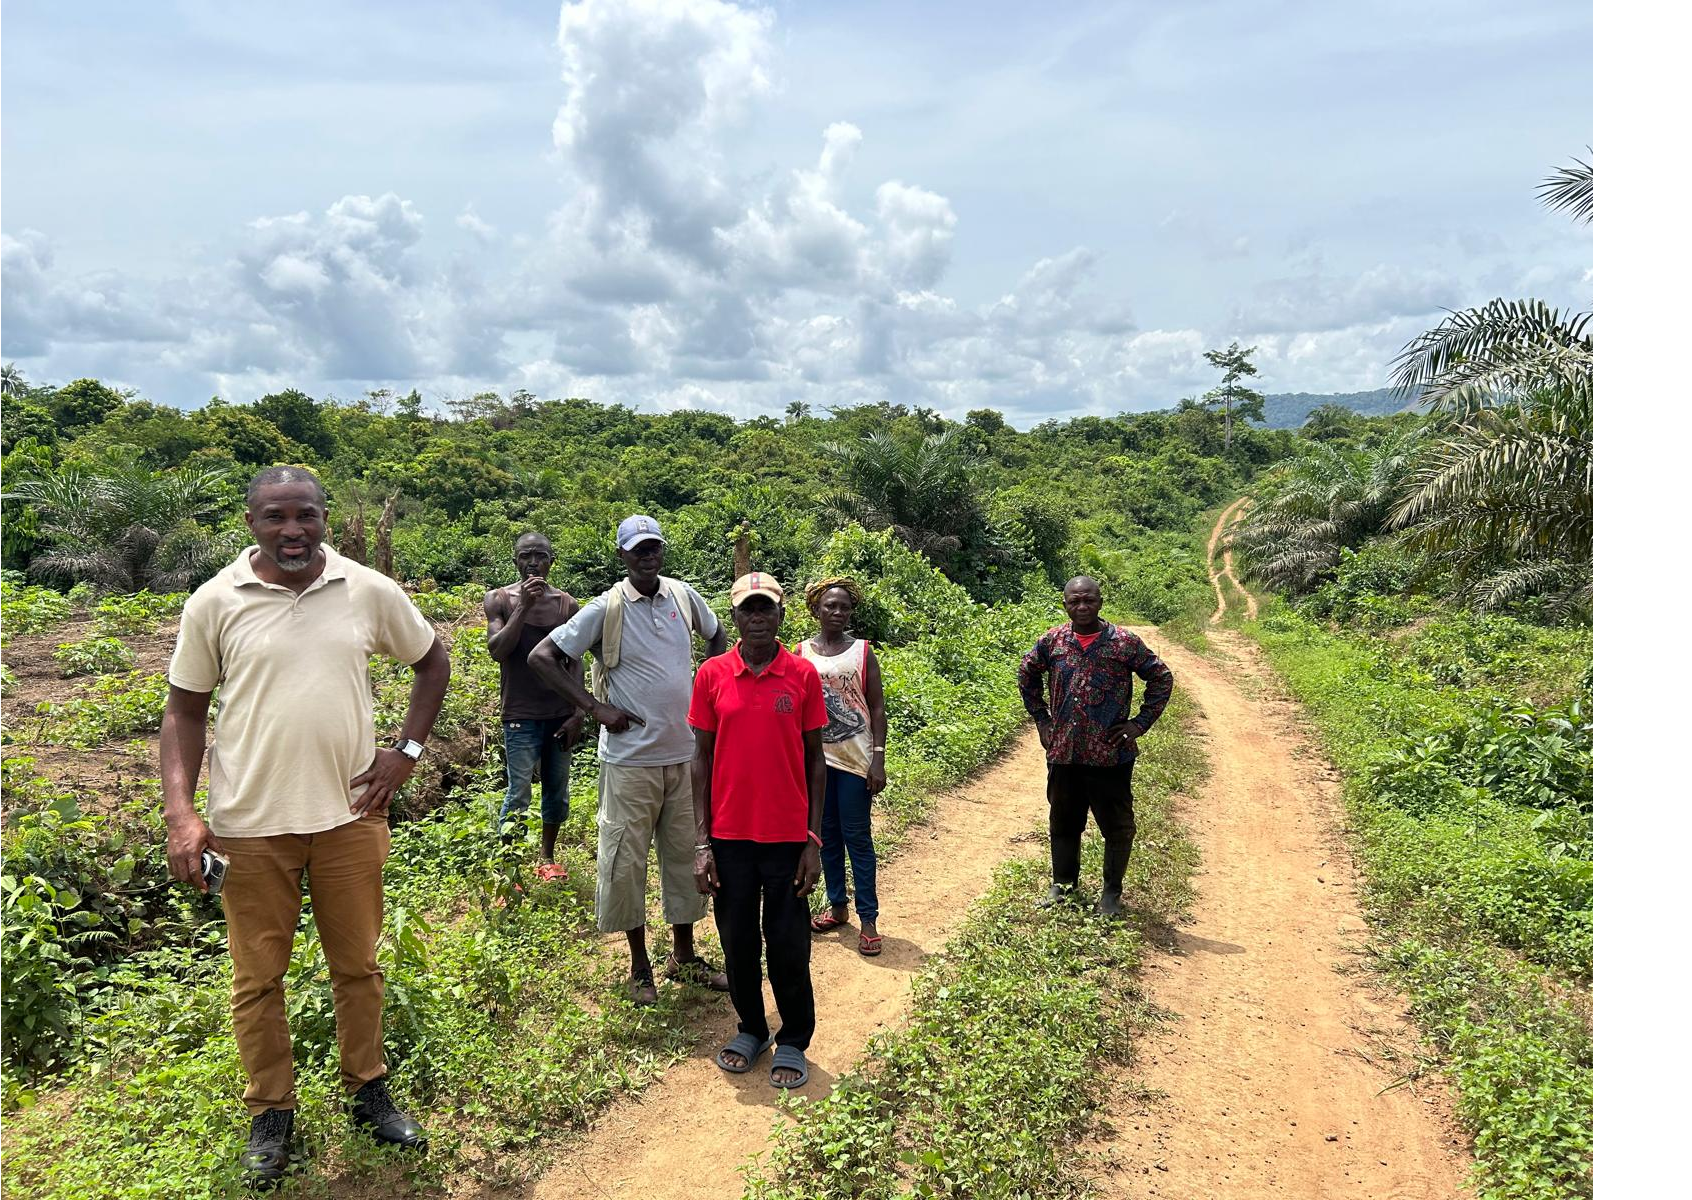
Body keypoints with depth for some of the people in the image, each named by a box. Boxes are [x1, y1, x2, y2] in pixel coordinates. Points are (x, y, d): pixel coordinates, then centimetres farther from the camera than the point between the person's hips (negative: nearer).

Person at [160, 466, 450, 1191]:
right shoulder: (214, 603, -4)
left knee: (357, 966, 14)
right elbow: (184, 710, 1)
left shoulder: (370, 592, -2)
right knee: (258, 978, 12)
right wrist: (180, 812, -9)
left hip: (350, 813, 1)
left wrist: (407, 750, 2)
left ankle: (368, 1091, 34)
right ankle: (271, 1112, 31)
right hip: (249, 825, -1)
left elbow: (431, 660, 11)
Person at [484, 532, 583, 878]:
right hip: (521, 715, -3)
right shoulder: (499, 599, -1)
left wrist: (577, 714, 2)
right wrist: (524, 606, -19)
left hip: (560, 714, 3)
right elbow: (497, 651, -13)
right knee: (518, 793, -6)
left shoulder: (567, 604, 5)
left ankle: (548, 858, 27)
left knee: (557, 791, 11)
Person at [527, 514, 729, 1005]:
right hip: (631, 758, -4)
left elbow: (716, 635, 22)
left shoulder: (683, 595, 2)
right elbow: (541, 656, -10)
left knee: (684, 855, 12)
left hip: (685, 753, 4)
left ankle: (684, 956, 29)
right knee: (627, 860, 4)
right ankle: (639, 966, 21)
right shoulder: (607, 609, -10)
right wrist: (596, 708, -13)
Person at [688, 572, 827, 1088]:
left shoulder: (803, 675, -3)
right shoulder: (712, 675, -2)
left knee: (788, 944, 6)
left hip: (787, 835, -1)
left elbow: (815, 760, 1)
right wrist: (701, 841, -2)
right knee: (737, 940, 12)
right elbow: (702, 759, 2)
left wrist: (813, 840, -3)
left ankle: (793, 1040, 26)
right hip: (729, 836, 1)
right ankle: (750, 1029, 34)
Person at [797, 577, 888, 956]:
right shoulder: (802, 653, 3)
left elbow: (877, 708, -1)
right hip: (815, 757, 2)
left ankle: (868, 920, 6)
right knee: (827, 835, 12)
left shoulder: (862, 652, -1)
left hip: (855, 758, -2)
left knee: (858, 838, 0)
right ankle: (837, 906, 25)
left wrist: (879, 759, -9)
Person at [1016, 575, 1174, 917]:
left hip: (1110, 754, -3)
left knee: (1116, 825, 7)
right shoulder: (1052, 641, 1)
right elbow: (1026, 675, 18)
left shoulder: (1124, 642, -8)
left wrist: (1139, 724, -4)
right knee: (1064, 822, 15)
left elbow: (1162, 679, 1)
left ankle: (1112, 892, 23)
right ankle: (1062, 886, 31)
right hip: (1063, 752, 3)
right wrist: (1041, 719, 12)